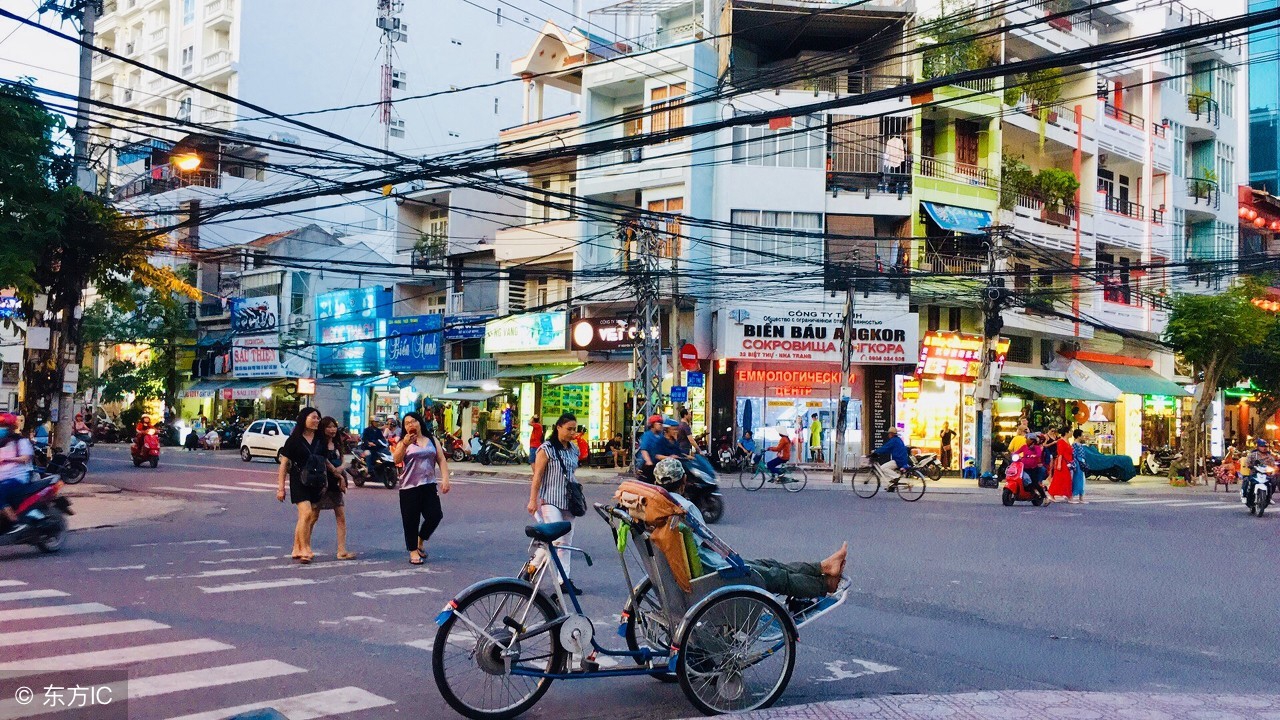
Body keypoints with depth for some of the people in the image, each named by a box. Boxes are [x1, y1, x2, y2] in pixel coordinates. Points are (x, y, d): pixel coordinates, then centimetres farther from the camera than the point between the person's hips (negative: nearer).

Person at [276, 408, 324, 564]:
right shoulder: (294, 440, -4)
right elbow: (284, 464, -3)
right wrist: (281, 487, -6)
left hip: (316, 483, 6)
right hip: (299, 481, -6)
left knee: (312, 518, 6)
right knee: (306, 513, -19)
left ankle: (297, 549, 17)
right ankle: (305, 550, -14)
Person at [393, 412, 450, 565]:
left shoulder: (432, 440, 11)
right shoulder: (404, 442, 4)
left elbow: (441, 460, 8)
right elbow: (396, 460, -13)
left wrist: (445, 478, -4)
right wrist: (405, 444, -27)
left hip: (429, 485, 2)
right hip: (409, 487, -2)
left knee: (435, 515, -6)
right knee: (411, 520, 0)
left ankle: (421, 540, 19)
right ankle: (413, 551, 13)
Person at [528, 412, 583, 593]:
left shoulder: (574, 450, 11)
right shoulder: (547, 449, -8)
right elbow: (537, 475, -10)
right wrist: (533, 500, -13)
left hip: (568, 502, 7)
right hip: (550, 501, -7)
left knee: (566, 541, 6)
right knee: (556, 538, -16)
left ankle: (564, 580, 11)